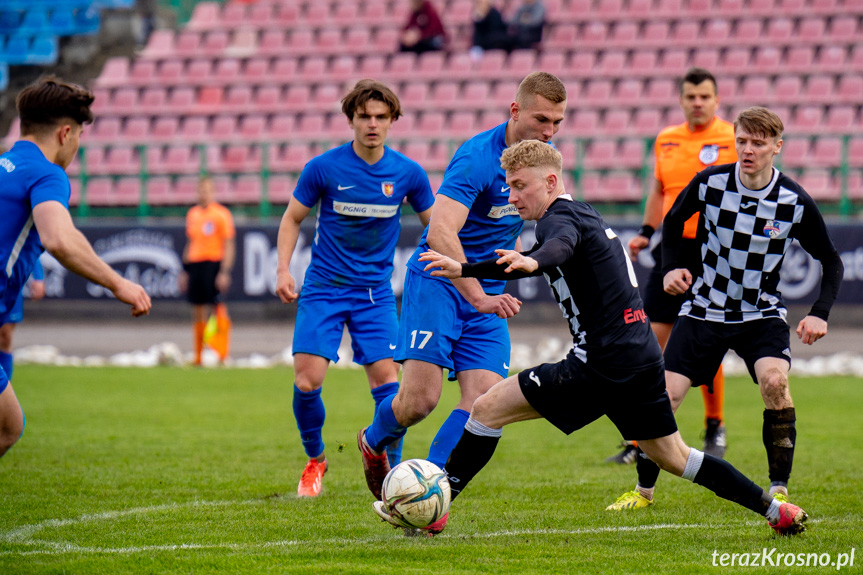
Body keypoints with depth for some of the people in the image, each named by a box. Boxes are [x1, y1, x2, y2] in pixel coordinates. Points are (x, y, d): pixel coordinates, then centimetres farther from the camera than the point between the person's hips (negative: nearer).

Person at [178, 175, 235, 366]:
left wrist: (225, 272, -15)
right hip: (194, 264, 5)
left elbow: (229, 246, -7)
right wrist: (184, 270, 16)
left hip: (214, 263, -5)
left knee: (216, 307, -11)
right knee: (197, 312, 5)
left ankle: (222, 353, -4)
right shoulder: (192, 214, 14)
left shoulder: (222, 214, -4)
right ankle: (198, 356, 10)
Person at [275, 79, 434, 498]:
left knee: (386, 380, -10)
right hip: (323, 288, -1)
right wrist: (283, 269, -7)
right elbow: (293, 218, 5)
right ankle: (314, 460, 15)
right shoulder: (323, 168, -7)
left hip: (375, 292, 1)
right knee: (307, 380, -11)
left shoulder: (407, 173, -3)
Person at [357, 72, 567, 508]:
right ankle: (374, 443, 19)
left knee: (485, 400, -10)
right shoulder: (477, 158, -22)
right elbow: (440, 233, -34)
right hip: (438, 281, -7)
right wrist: (478, 298, -40)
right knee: (421, 398, -14)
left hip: (487, 292, 7)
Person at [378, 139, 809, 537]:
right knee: (672, 457, 22)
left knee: (488, 408, -7)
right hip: (643, 356, 10)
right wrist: (463, 270, 34)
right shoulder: (582, 213, 20)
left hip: (603, 363, -10)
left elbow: (561, 246, -35)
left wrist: (533, 262, -58)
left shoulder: (560, 217, -10)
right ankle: (774, 510, 22)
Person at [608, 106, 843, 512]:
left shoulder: (795, 202, -13)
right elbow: (673, 220, 10)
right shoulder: (710, 182, -11)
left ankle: (778, 492, -13)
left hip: (762, 315, -1)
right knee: (665, 396, -8)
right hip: (704, 308, 1)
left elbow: (831, 261, -1)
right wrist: (672, 267, -6)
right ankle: (644, 488, 15)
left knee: (774, 381, -27)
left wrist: (819, 314, -15)